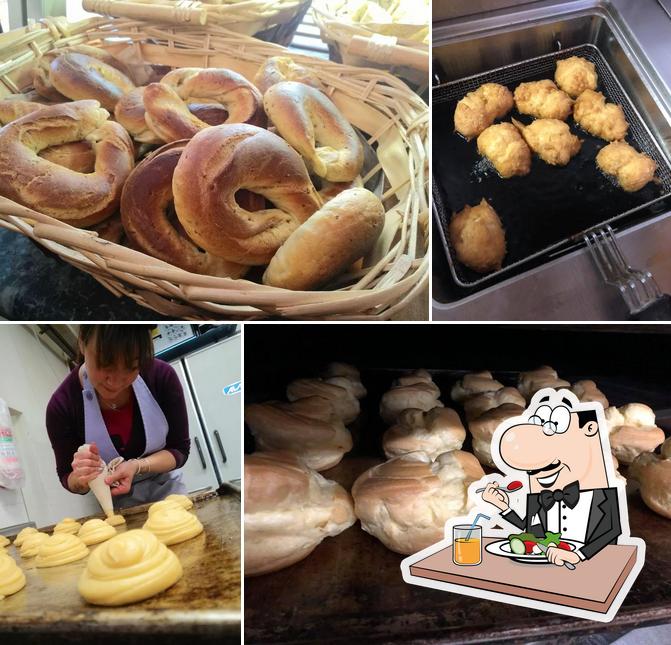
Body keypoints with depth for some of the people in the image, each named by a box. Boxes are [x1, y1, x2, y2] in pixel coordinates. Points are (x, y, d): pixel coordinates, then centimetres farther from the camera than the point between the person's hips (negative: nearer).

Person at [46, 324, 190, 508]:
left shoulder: (162, 376, -24)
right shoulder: (62, 406, -26)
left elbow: (180, 449, -13)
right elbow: (68, 478, -11)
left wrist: (137, 466, -30)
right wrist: (82, 479, -33)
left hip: (165, 486, 1)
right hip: (115, 501, 0)